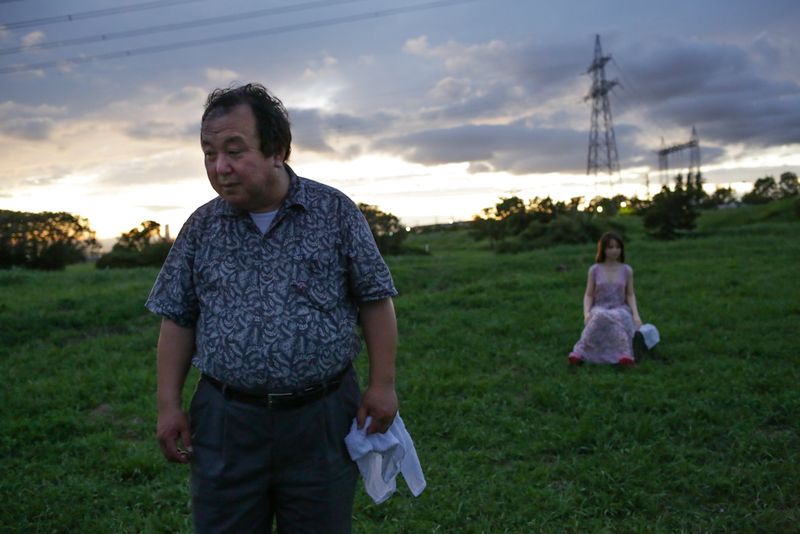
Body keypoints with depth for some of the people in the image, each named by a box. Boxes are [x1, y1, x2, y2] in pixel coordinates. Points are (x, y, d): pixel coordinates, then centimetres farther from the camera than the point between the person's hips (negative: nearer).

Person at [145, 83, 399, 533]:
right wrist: (169, 405, 3)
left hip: (322, 418, -1)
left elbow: (374, 300, 0)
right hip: (225, 422, 2)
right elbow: (178, 320, 8)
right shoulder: (202, 226, 4)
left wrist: (383, 385, -5)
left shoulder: (335, 211, -3)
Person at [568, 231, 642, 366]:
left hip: (620, 310, 1)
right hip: (599, 309, 0)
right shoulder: (594, 270, 4)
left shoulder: (627, 270, 6)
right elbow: (588, 295, 3)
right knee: (600, 316, -40)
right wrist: (586, 313, -16)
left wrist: (635, 314, -12)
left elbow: (630, 295, 6)